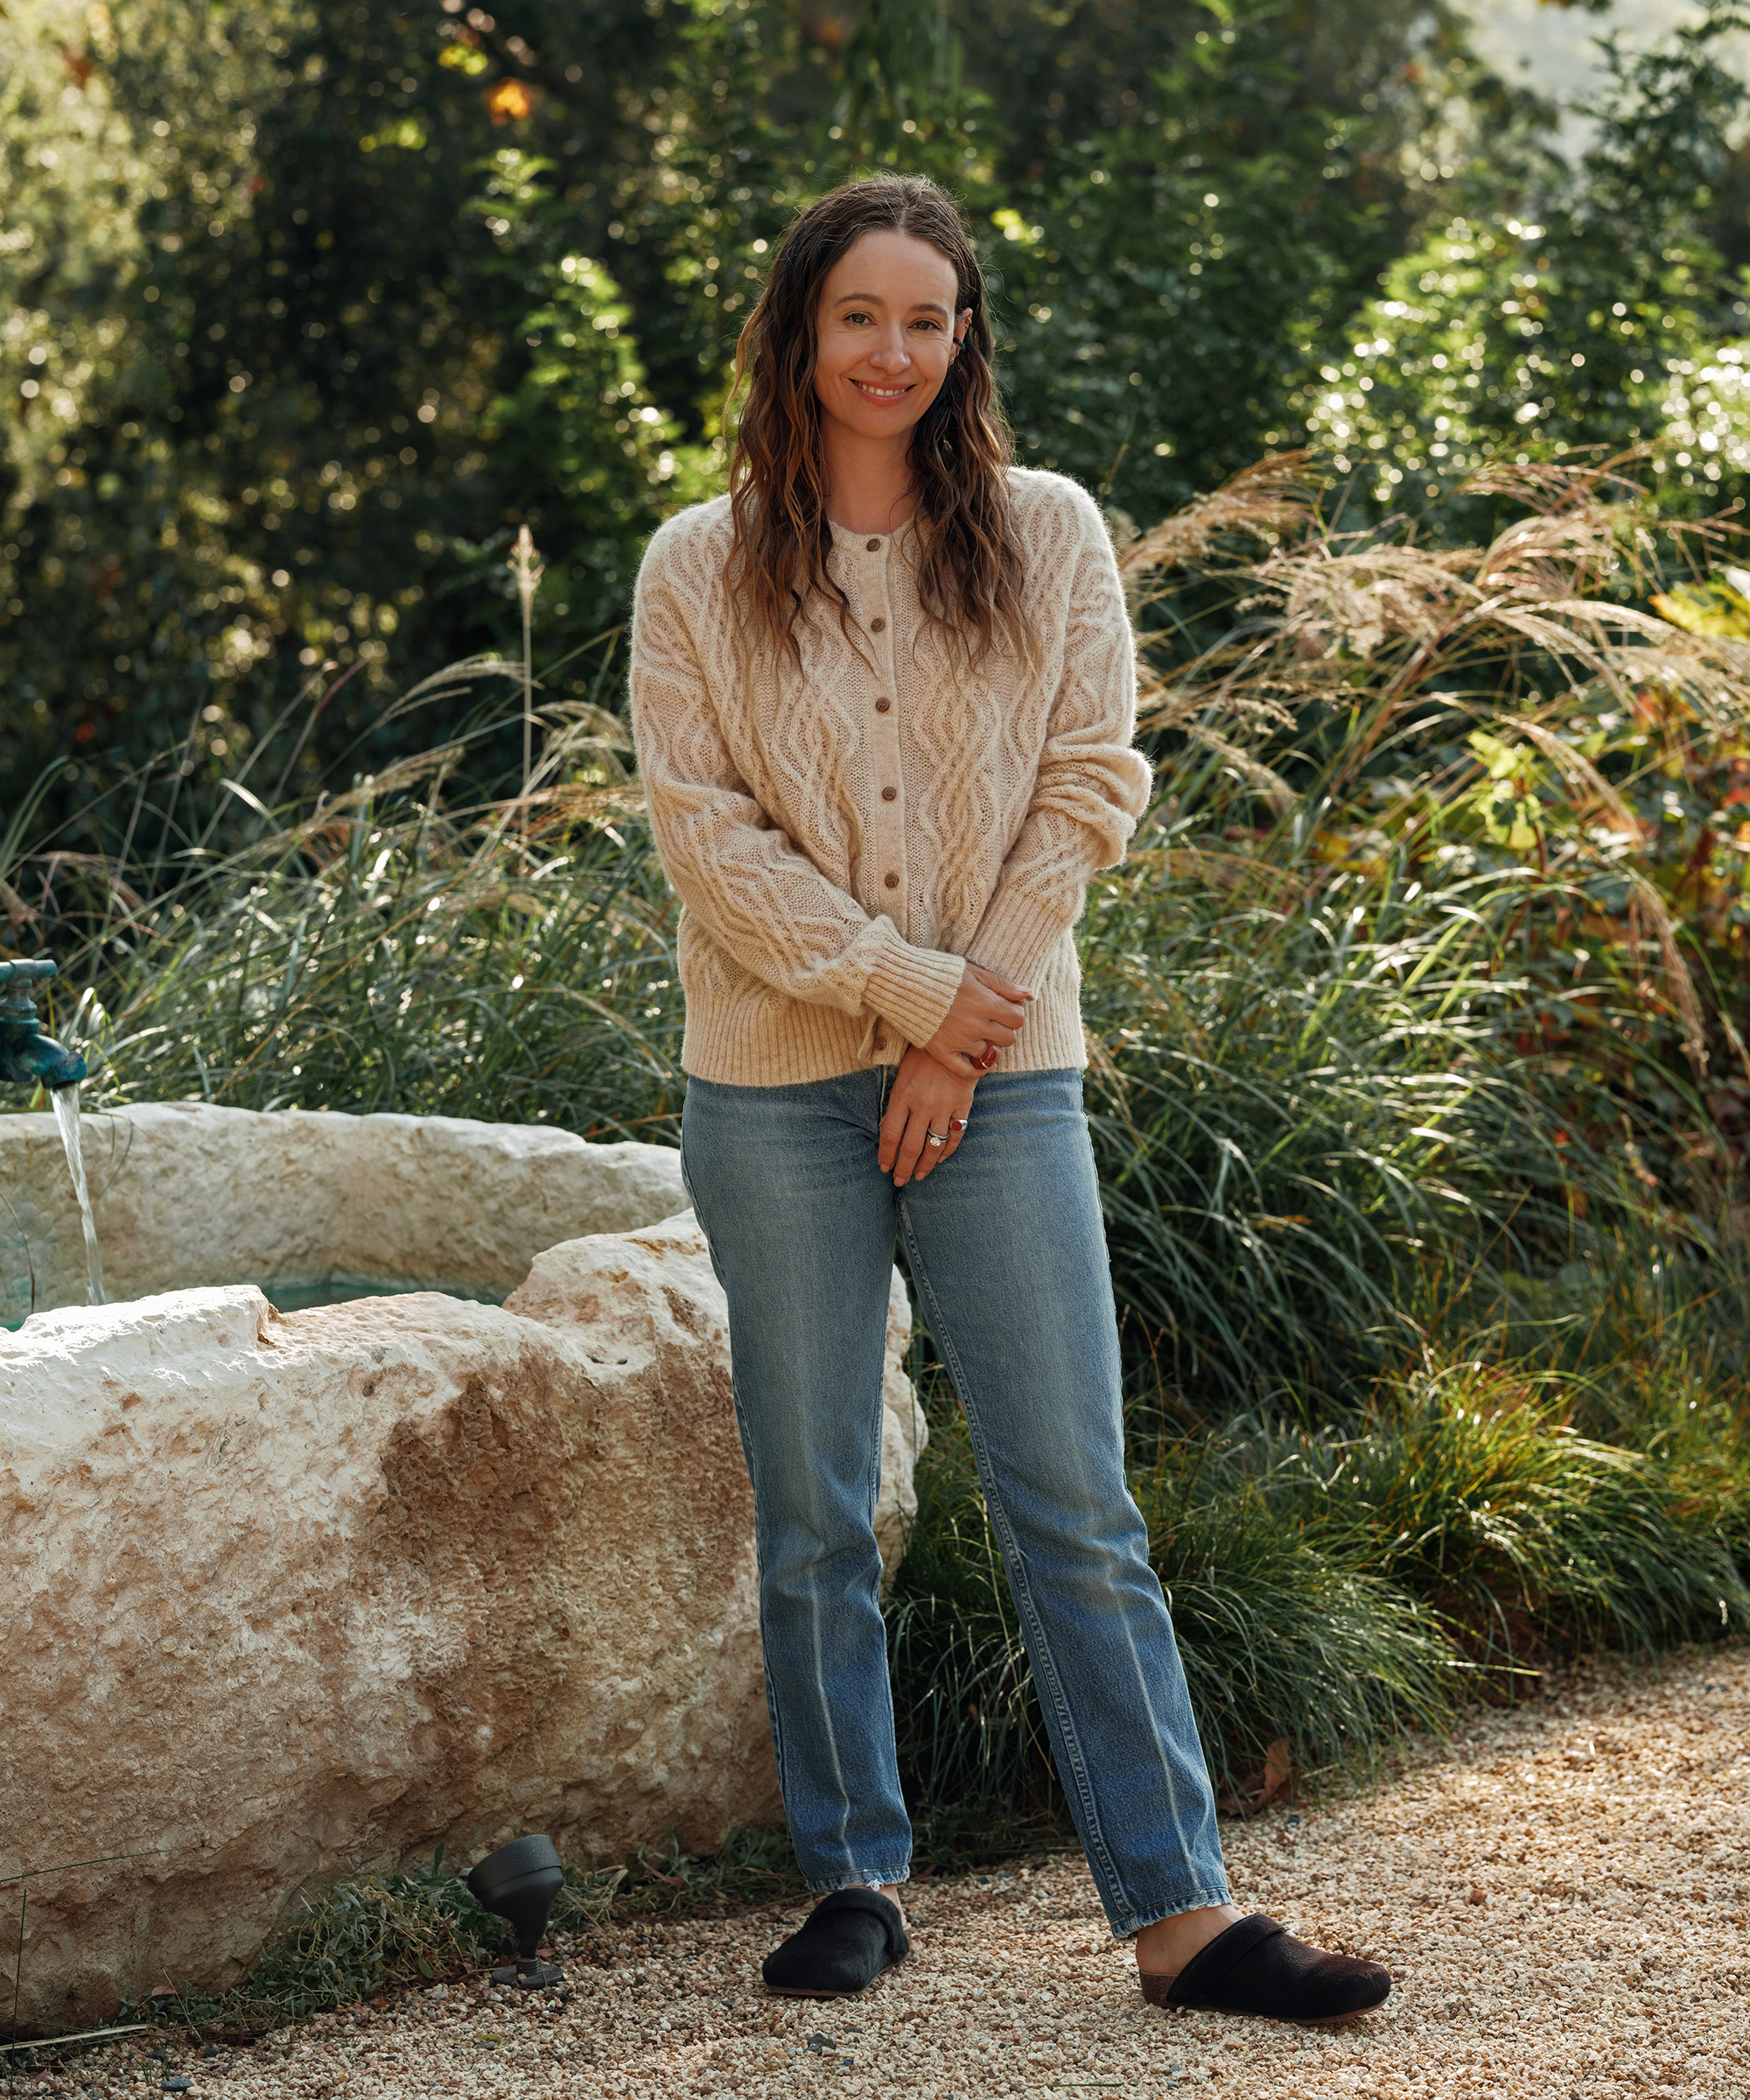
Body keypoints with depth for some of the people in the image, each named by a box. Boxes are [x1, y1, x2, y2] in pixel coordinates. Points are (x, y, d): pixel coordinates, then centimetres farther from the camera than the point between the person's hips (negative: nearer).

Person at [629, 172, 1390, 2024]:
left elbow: (1090, 788, 1)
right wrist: (902, 985, -11)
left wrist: (960, 1031, -7)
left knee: (1076, 1506, -2)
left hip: (1001, 1072, 0)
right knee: (811, 1514, 5)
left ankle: (1179, 1911, 0)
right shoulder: (701, 568, 4)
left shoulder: (1049, 536, 6)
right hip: (779, 1083, 0)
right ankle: (856, 1876, 17)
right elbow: (701, 822, -3)